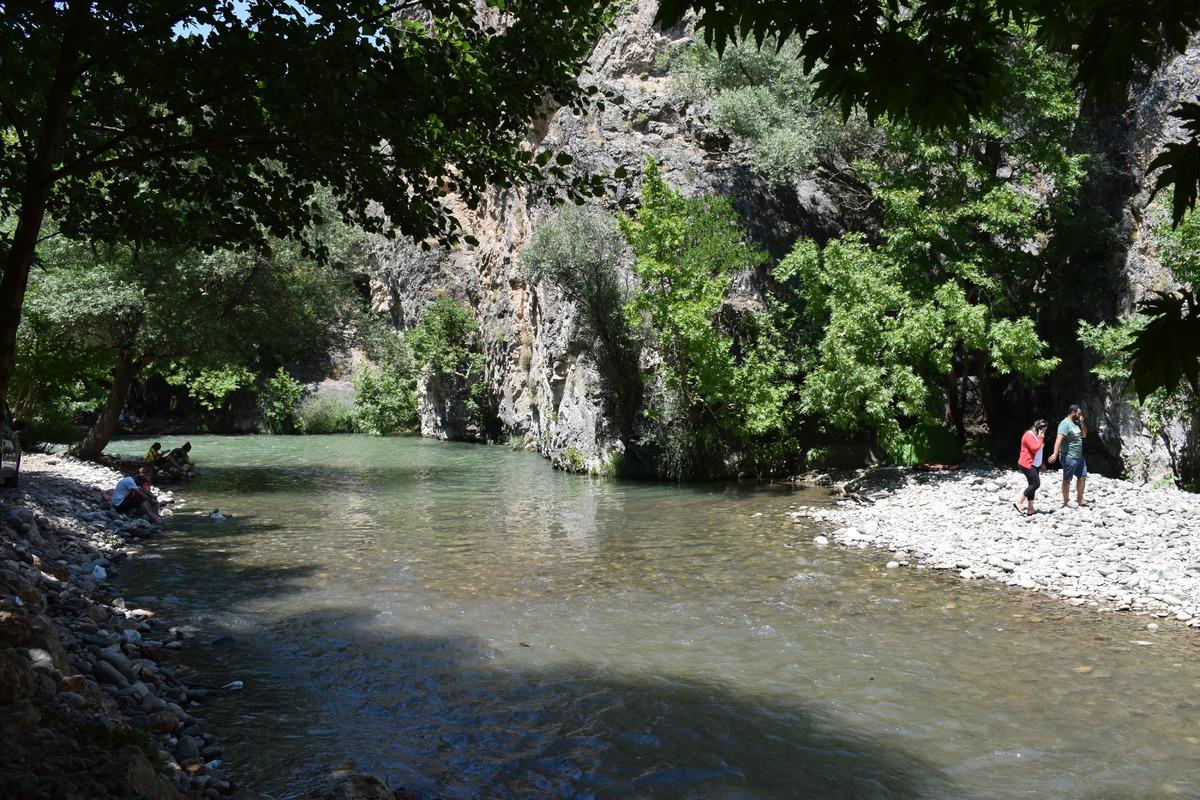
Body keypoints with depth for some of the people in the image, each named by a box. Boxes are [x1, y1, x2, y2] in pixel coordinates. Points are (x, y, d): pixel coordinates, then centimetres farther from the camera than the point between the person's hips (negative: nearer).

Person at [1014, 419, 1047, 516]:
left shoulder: (1036, 435, 16)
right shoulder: (1029, 435, -15)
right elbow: (1035, 448, -25)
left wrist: (1041, 463, 26)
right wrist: (1040, 438, -14)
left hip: (1034, 465, 10)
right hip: (1027, 464, -10)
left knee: (1033, 485, 8)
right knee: (1036, 483, -17)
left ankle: (1030, 509, 9)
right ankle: (1018, 502, -12)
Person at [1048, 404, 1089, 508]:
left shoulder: (1076, 423, 11)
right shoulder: (1065, 424, -18)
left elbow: (1084, 435, 21)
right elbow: (1059, 439, -29)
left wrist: (1082, 423, 3)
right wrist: (1055, 454, -40)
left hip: (1079, 457, 10)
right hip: (1069, 457, -9)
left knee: (1082, 477, 15)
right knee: (1067, 479, 0)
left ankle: (1079, 500, 26)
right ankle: (1065, 503, 8)